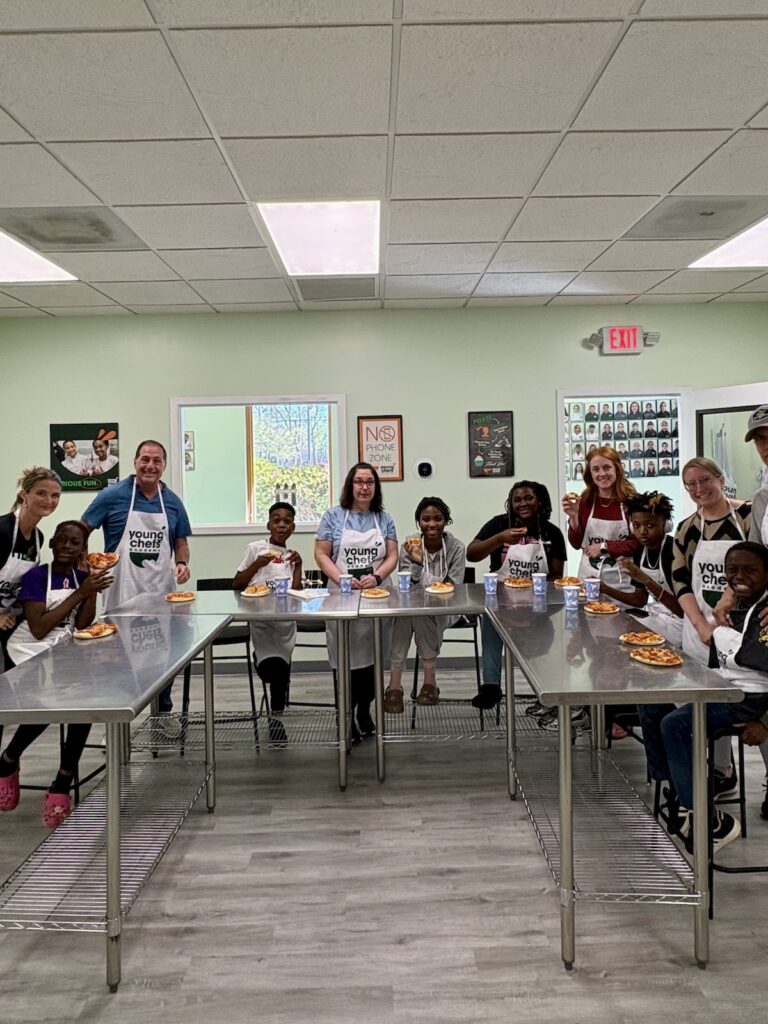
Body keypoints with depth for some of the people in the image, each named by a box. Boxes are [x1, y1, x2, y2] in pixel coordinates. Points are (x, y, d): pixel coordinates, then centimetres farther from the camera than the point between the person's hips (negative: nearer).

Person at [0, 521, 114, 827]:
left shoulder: (81, 577, 6)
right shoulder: (36, 576, -9)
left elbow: (81, 627, -2)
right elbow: (39, 629, -19)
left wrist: (93, 589, -14)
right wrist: (79, 593, -20)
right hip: (30, 653, -4)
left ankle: (62, 784, -8)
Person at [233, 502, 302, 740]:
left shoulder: (292, 555, 14)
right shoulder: (256, 548, 4)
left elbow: (296, 593, 5)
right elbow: (236, 585, 1)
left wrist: (298, 566, -3)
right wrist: (258, 564, -10)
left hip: (286, 621, 3)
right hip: (261, 620, -2)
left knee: (279, 669, -8)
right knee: (274, 668, -17)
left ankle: (276, 715, 17)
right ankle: (277, 714, 9)